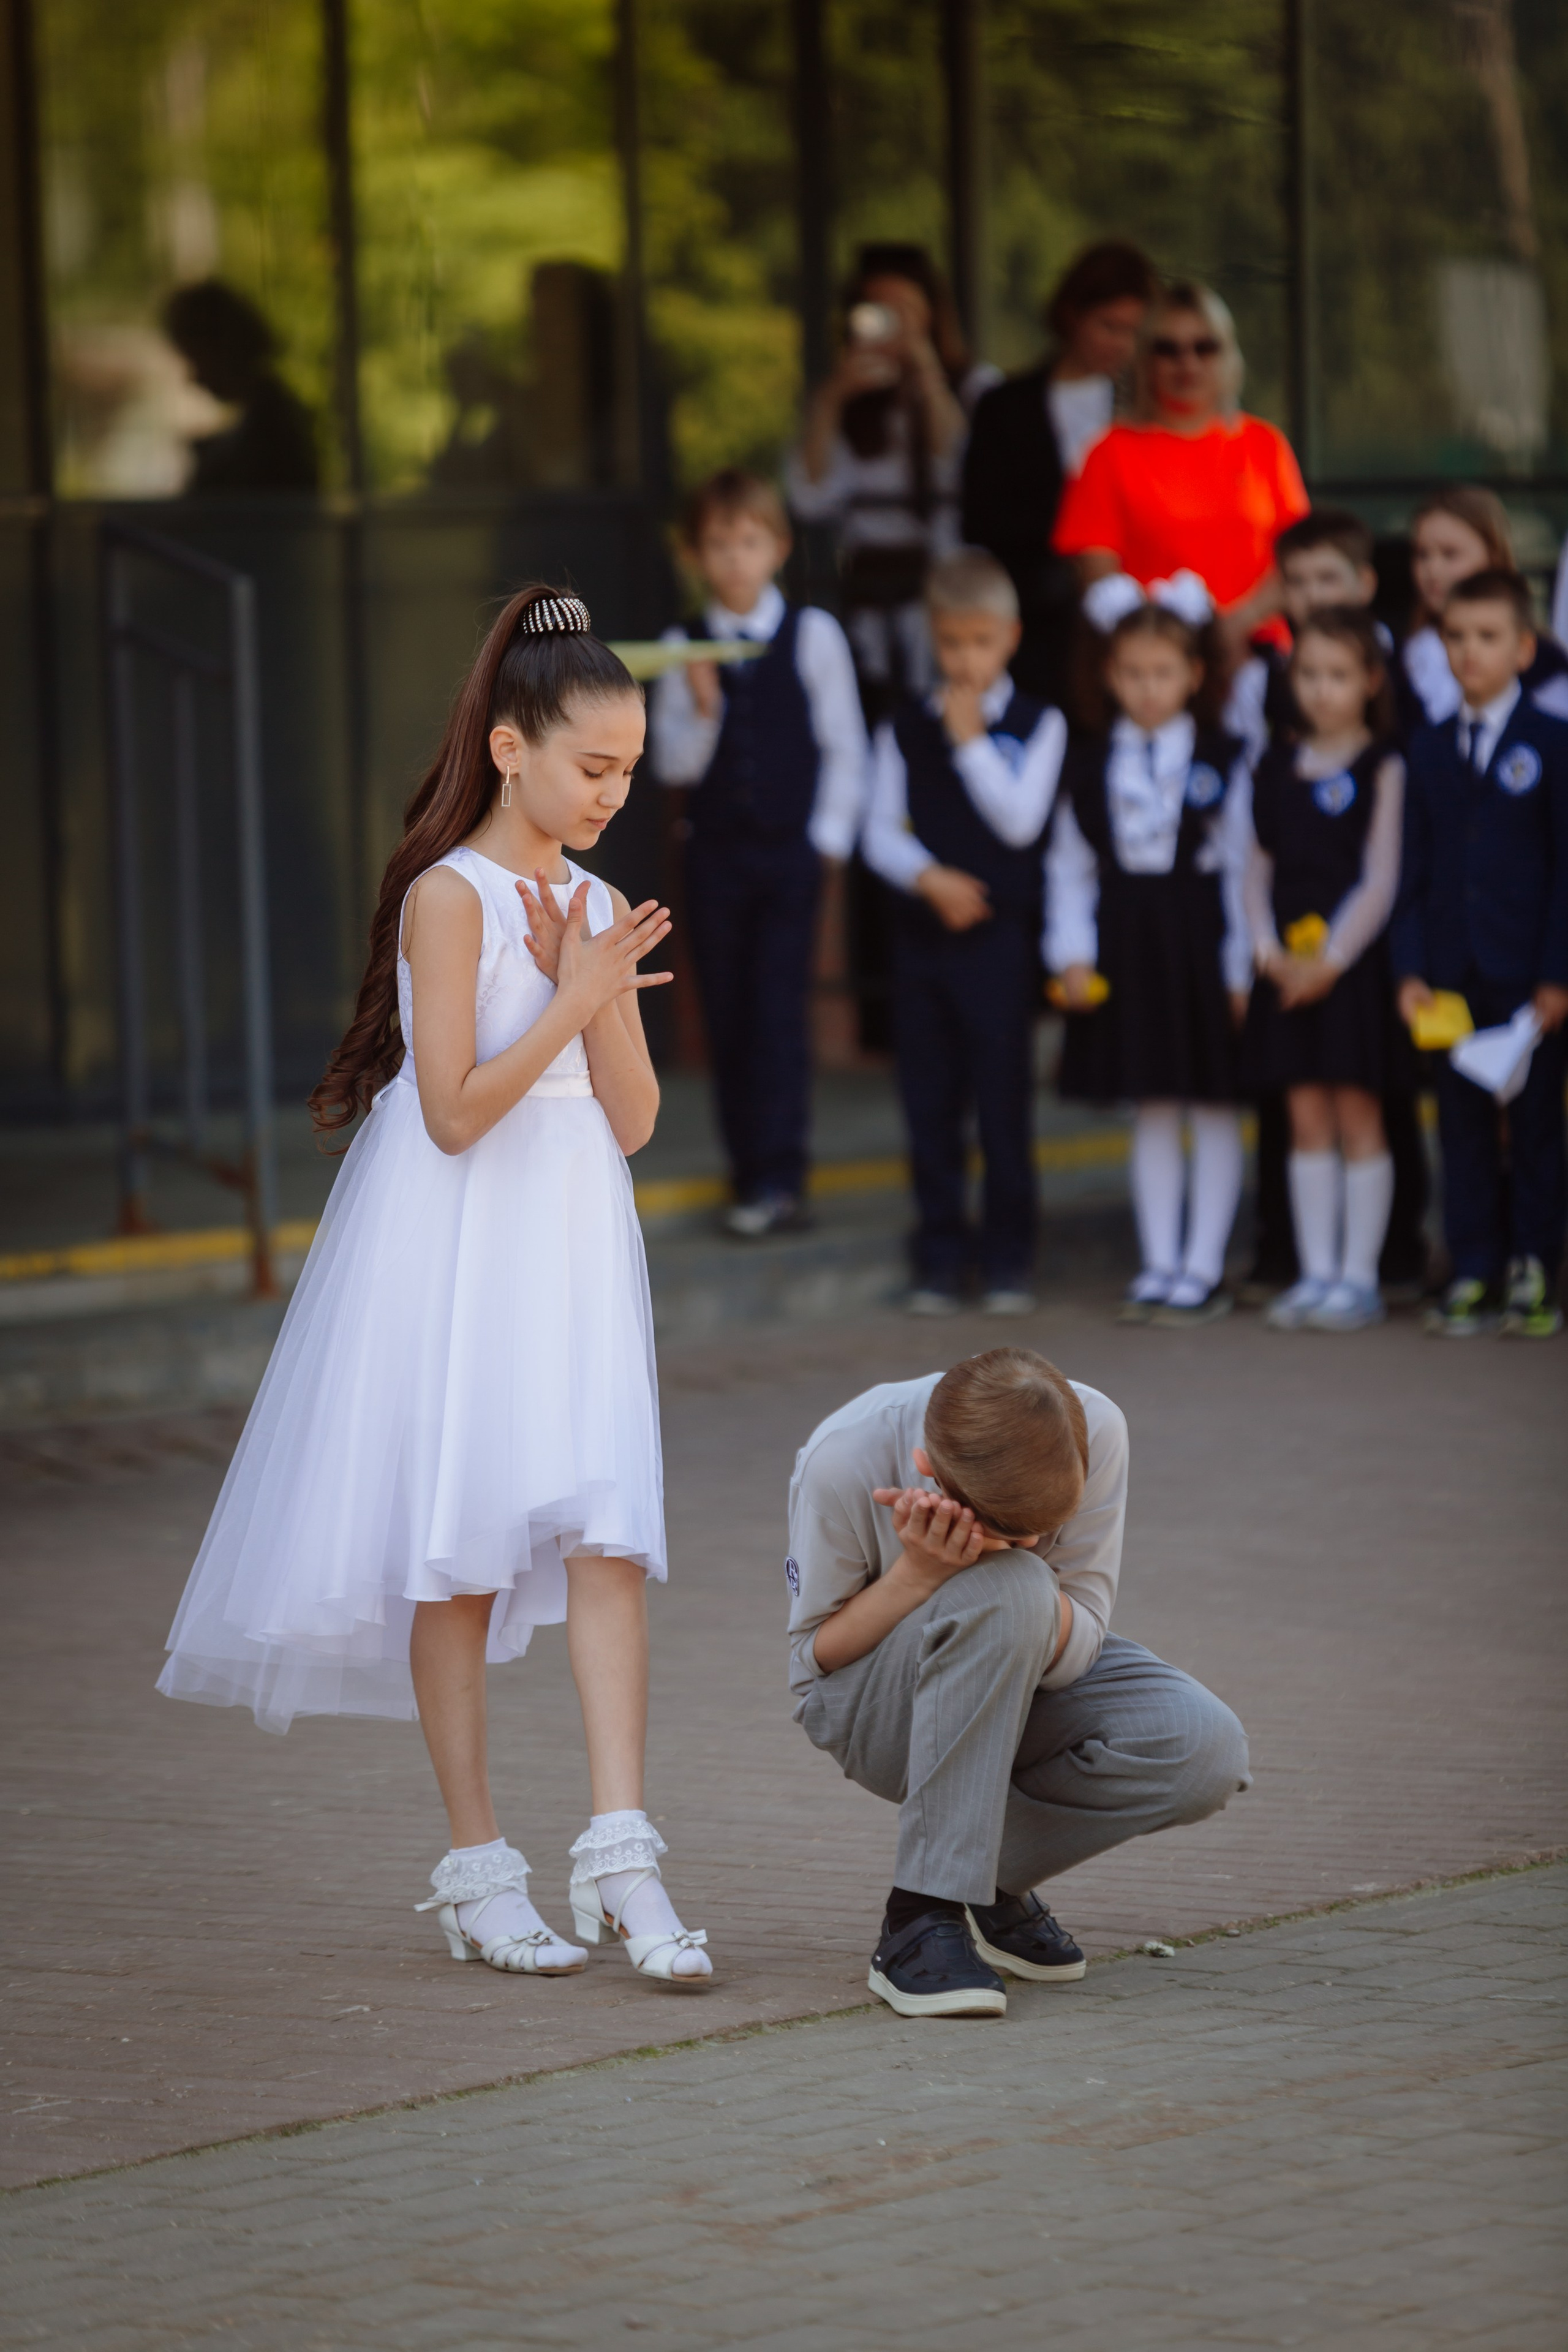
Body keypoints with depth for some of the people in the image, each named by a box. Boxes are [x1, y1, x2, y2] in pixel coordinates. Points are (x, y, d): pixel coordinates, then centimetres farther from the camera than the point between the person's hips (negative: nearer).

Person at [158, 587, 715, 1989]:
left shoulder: (594, 908, 10)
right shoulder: (451, 895, -10)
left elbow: (633, 1120, 6)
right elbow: (455, 1111, -16)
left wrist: (588, 987, -7)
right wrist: (576, 997, -16)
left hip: (574, 1244, 6)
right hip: (457, 1245, -6)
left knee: (608, 1535, -8)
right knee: (459, 1551, 0)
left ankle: (621, 1854, -12)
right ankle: (479, 1872, 6)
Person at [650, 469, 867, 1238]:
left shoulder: (812, 636, -1)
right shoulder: (683, 648, 2)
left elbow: (845, 746, 2)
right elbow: (673, 764, 0)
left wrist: (829, 837, -4)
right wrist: (701, 708, -17)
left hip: (791, 850, -2)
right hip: (715, 852, 3)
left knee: (778, 1011, -10)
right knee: (727, 1016, 6)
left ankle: (777, 1180, -11)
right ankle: (748, 1168, 16)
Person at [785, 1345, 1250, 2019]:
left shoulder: (1094, 1432, -22)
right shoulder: (843, 1462, -29)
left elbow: (1075, 1653, -19)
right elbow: (814, 1659, -16)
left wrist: (1005, 1548, -37)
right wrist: (919, 1573, -33)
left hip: (1029, 1690, 4)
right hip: (870, 1709, -4)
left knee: (1207, 1749, -26)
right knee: (1006, 1593, -38)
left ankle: (991, 1885, -1)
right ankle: (920, 1917, -31)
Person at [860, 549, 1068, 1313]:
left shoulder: (1036, 725, 1)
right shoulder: (904, 728, 7)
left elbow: (1022, 819, -10)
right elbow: (881, 831, 4)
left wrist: (971, 741, -11)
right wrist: (929, 877, -12)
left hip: (999, 934, -2)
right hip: (921, 932, 2)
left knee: (1003, 1101, -1)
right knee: (930, 1104, 6)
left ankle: (1007, 1262, 8)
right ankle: (939, 1261, 14)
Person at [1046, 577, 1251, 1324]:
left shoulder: (1222, 761, -4)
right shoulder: (1088, 765, 4)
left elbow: (1241, 867, -5)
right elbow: (1068, 866, 7)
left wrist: (1239, 969, -8)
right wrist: (1072, 954, -3)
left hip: (1198, 946, -3)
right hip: (1123, 950, 3)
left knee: (1213, 1114, 4)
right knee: (1149, 1115, 10)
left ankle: (1203, 1269, 10)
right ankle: (1158, 1266, 17)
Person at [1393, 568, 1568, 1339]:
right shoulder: (1428, 749, 10)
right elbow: (1415, 868, 10)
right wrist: (1411, 970, 0)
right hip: (1453, 976, 4)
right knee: (1463, 1129, 5)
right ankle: (1473, 1277, 9)